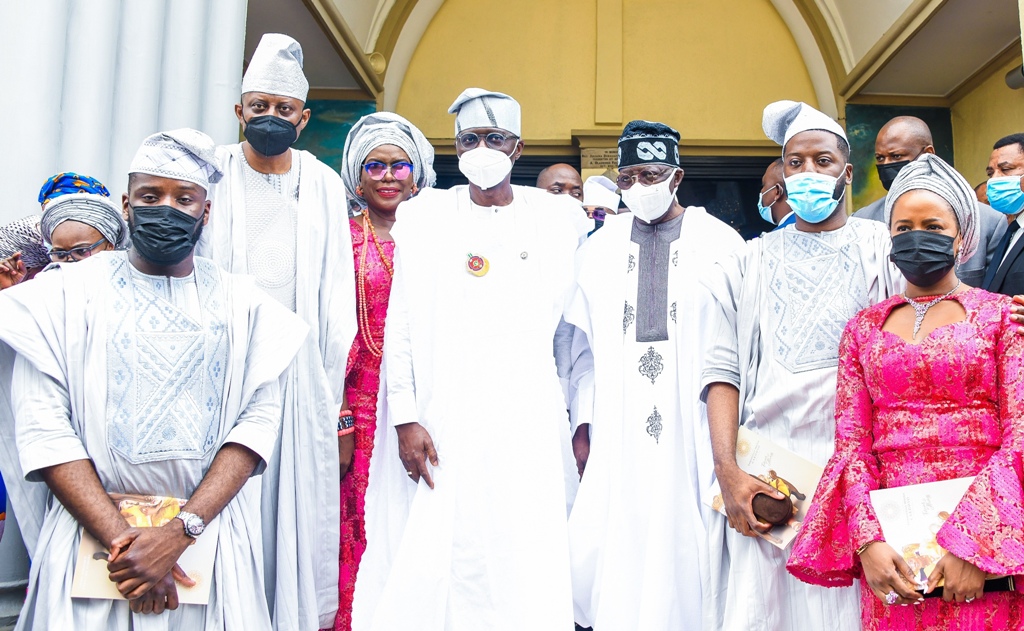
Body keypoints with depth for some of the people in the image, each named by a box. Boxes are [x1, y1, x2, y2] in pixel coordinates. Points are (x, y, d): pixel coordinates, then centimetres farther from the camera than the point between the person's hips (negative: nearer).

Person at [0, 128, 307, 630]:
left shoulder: (242, 304, 5)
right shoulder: (66, 292, 2)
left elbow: (259, 417, -6)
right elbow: (44, 426, -7)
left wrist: (180, 532, -17)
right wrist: (122, 540, -17)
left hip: (209, 537, 1)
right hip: (90, 532, 0)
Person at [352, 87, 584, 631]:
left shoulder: (557, 218, 9)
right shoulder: (424, 216, 8)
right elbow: (400, 322, 4)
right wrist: (405, 416, -5)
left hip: (526, 423, 0)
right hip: (440, 424, 0)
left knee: (523, 565, -2)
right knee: (428, 558, 0)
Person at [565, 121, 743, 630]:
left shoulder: (720, 243, 3)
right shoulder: (598, 249, 11)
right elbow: (584, 346, 11)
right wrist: (582, 423, 6)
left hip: (696, 429, -2)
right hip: (617, 431, 2)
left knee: (685, 544, 2)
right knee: (606, 551, 0)